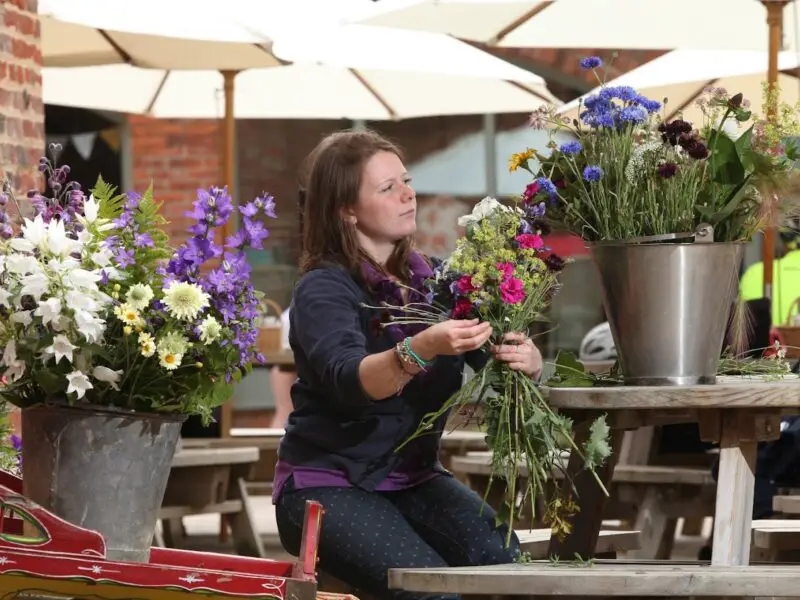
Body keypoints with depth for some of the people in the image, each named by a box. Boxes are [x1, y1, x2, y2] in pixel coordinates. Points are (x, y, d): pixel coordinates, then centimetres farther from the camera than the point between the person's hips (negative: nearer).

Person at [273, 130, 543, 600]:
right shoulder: (325, 288, -11)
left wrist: (526, 360, -27)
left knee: (506, 562, -23)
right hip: (326, 485, -5)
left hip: (415, 477, 5)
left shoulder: (432, 280, 6)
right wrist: (420, 350, -48)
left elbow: (496, 358, -2)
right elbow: (348, 379, -29)